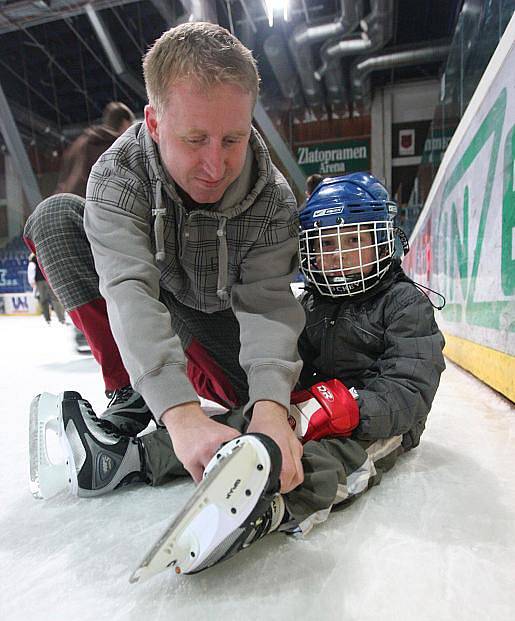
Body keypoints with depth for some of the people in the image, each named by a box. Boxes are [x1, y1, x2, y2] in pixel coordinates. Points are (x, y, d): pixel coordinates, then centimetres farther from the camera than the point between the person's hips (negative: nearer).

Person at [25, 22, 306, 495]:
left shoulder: (273, 200, -24)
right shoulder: (118, 173, -28)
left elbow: (267, 304, -31)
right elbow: (130, 293, -41)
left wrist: (270, 407, -49)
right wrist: (183, 415, -54)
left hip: (219, 323, 1)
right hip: (145, 321, 0)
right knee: (57, 215, -21)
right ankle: (130, 394, -18)